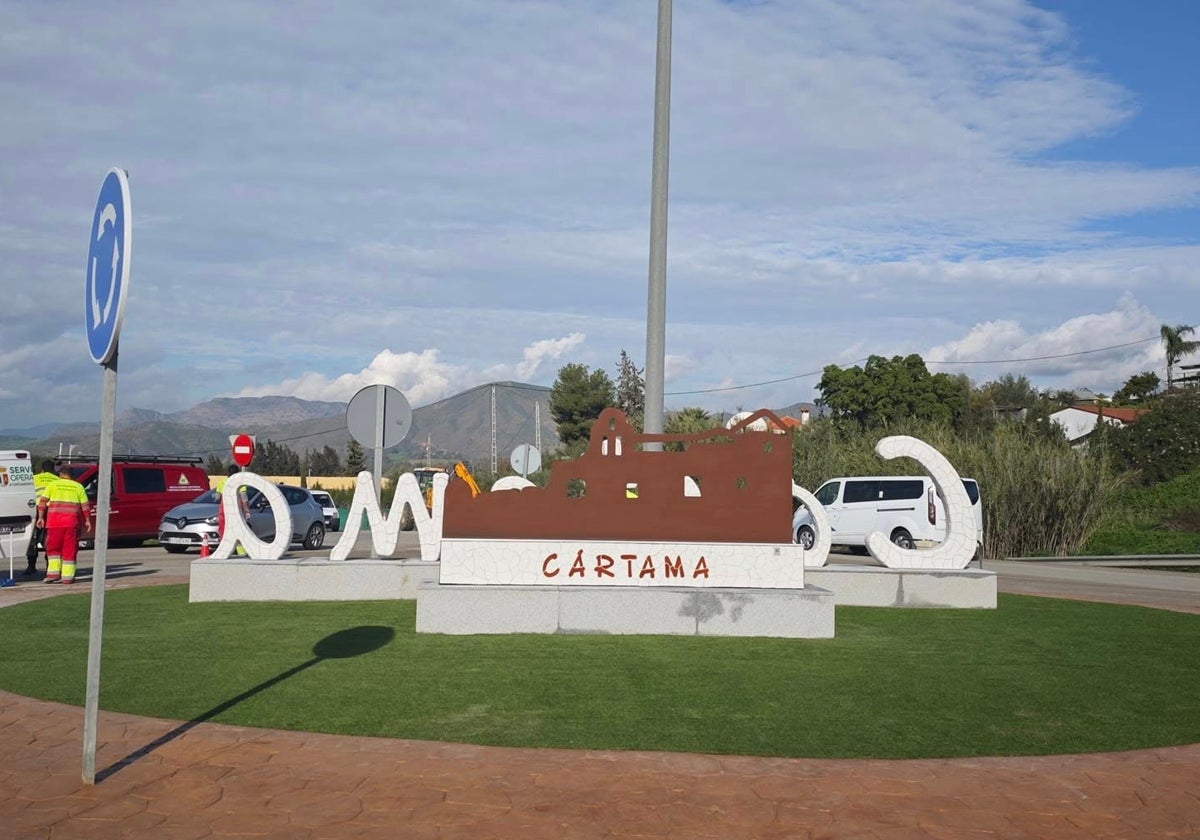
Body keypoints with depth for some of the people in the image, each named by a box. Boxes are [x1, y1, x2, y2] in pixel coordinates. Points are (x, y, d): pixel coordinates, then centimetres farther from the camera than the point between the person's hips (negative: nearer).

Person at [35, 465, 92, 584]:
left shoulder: (53, 484, 9)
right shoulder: (78, 487, 11)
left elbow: (42, 501, 2)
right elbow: (85, 505, 7)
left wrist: (41, 517, 4)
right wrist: (87, 520, 11)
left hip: (54, 520, 0)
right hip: (72, 521, 1)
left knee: (53, 548, 11)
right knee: (69, 549, 4)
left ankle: (54, 573, 2)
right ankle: (67, 576, 2)